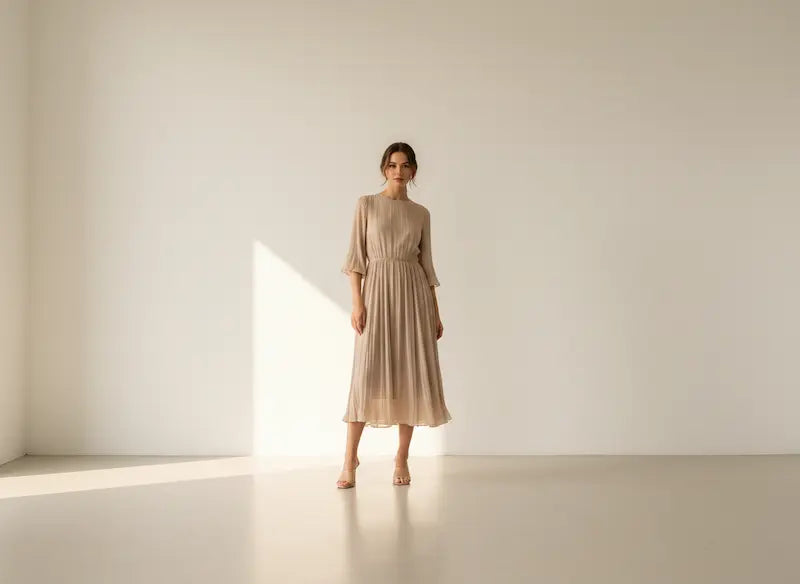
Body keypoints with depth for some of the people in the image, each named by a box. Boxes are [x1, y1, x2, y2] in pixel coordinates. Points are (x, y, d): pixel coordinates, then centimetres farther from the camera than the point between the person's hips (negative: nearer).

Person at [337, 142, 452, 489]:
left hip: (414, 294, 3)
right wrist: (357, 302, -10)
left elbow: (427, 264, 12)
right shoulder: (366, 204, 5)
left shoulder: (421, 213, 12)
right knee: (369, 373, -8)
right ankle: (350, 457, 3)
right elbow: (355, 256, 0)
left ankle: (402, 459, 10)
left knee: (411, 374, 1)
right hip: (378, 292, -2)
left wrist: (436, 314, 8)